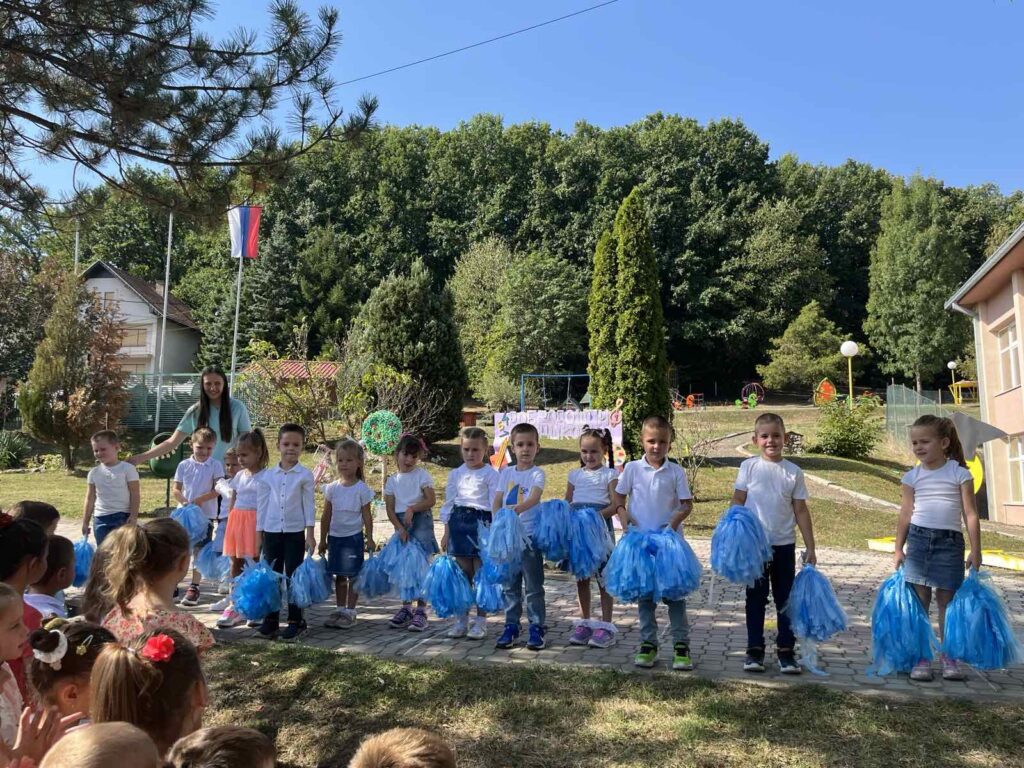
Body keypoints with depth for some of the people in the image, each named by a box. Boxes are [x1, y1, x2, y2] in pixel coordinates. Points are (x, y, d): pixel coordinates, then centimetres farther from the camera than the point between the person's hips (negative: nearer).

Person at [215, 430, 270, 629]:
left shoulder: (264, 477, -8)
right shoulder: (239, 476, 12)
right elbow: (232, 503, 17)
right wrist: (229, 525, 12)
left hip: (254, 522, -7)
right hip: (236, 521, 7)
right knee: (236, 564, 11)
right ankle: (235, 604, 20)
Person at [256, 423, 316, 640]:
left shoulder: (305, 475, -2)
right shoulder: (268, 475, 5)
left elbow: (309, 505, -1)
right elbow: (262, 505, 9)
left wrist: (310, 533, -5)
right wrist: (259, 532, 7)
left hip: (295, 532, -2)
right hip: (271, 532, 3)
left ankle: (295, 620, 12)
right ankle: (270, 619, 19)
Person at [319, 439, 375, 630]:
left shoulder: (362, 489, -7)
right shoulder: (331, 488, 2)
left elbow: (367, 516, -3)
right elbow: (326, 516, 7)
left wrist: (369, 538, -5)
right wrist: (323, 539, 9)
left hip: (353, 537, -3)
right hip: (335, 537, 4)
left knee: (352, 575, 3)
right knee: (339, 576, 13)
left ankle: (350, 612, 13)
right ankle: (340, 609, 24)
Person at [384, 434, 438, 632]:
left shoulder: (422, 475, 0)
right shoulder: (392, 480, 8)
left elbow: (431, 500, -9)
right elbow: (390, 509, 3)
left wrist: (412, 508, -21)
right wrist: (400, 528, -10)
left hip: (420, 520, -4)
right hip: (401, 524, 4)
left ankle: (421, 610, 0)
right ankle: (406, 608, 22)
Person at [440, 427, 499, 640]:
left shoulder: (490, 474, -2)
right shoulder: (455, 474, 10)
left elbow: (495, 505, -4)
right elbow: (449, 504, 13)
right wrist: (446, 532, 10)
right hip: (459, 522, 4)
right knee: (462, 573, 9)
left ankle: (480, 621, 12)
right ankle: (461, 619, 19)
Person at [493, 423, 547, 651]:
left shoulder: (537, 473, -5)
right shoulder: (506, 473, 9)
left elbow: (534, 498, -22)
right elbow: (497, 500, 6)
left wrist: (518, 509, -40)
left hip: (530, 534, -4)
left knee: (534, 586, 3)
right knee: (510, 585, 12)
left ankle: (537, 628, 14)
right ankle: (511, 627, 22)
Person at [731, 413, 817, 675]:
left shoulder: (794, 472, 0)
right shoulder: (749, 467, -3)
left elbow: (801, 511, 3)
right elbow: (737, 502, 0)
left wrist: (810, 547, 3)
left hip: (784, 545, 1)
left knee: (786, 599, 9)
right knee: (756, 598, 8)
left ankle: (786, 650, 20)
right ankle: (754, 649, 18)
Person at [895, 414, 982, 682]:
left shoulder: (959, 474, -2)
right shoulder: (913, 476, 5)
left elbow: (970, 514, -3)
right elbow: (905, 515, 7)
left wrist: (975, 550, -6)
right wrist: (899, 549, 6)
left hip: (949, 542, -2)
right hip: (918, 539, 2)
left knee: (947, 600, 5)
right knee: (919, 600, 3)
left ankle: (949, 656, 18)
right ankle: (922, 657, 10)